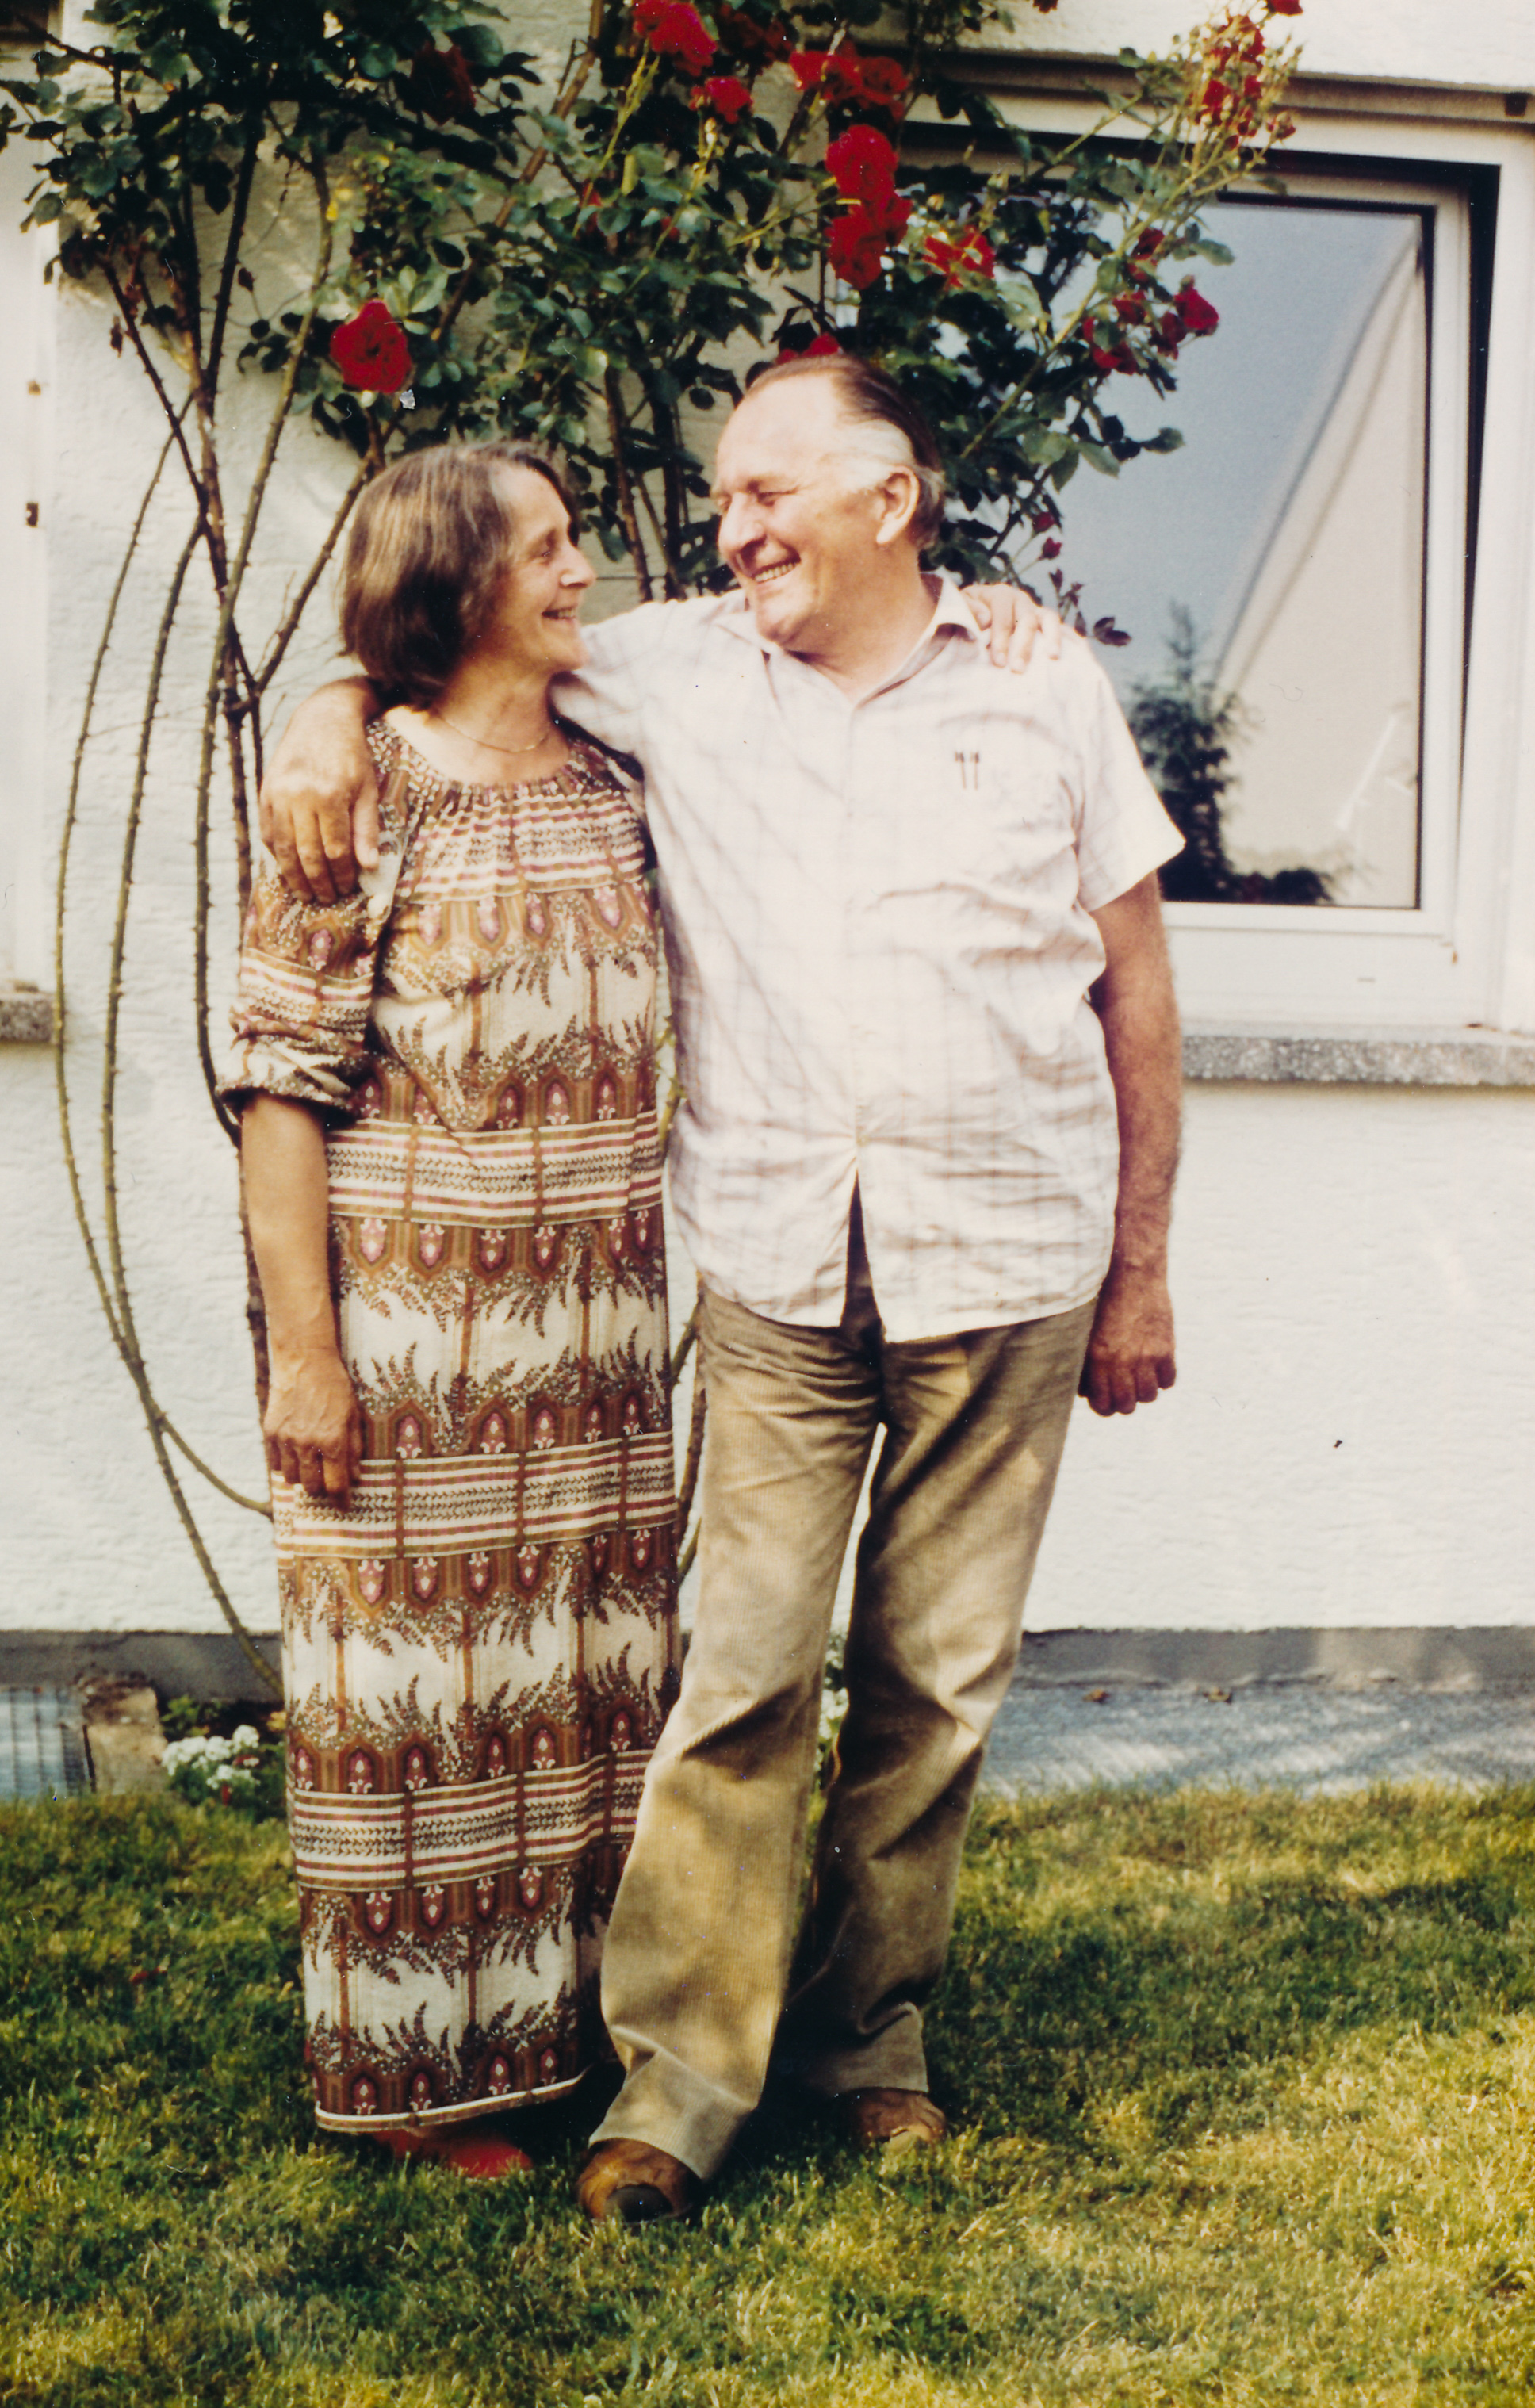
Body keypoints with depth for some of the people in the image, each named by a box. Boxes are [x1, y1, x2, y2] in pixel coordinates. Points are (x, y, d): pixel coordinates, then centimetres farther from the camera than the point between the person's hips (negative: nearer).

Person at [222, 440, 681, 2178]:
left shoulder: (609, 784, 10)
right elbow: (282, 1082, -11)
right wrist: (303, 1347, -15)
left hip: (591, 1324, 6)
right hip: (411, 1320, -6)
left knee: (590, 1666, 12)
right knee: (415, 1678, 4)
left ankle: (573, 2016, 27)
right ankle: (418, 2069, 18)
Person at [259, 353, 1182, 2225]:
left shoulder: (1045, 691, 5)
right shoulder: (673, 674, 7)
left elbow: (1135, 985, 7)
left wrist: (1140, 1271, 6)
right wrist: (334, 718, -5)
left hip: (1007, 1268, 0)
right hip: (775, 1268, 0)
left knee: (938, 1677, 8)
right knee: (741, 1668, -3)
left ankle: (867, 2023, 23)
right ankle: (682, 2069, 7)